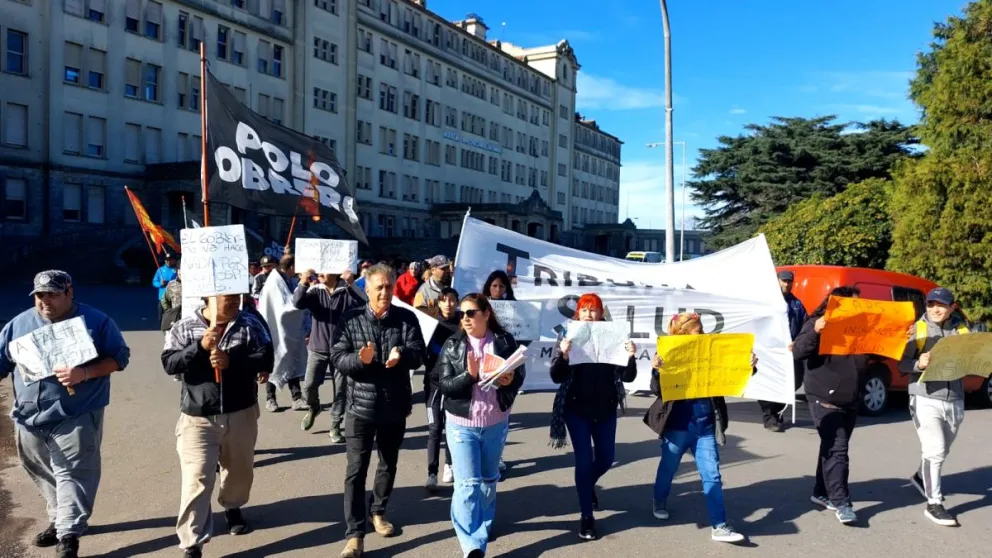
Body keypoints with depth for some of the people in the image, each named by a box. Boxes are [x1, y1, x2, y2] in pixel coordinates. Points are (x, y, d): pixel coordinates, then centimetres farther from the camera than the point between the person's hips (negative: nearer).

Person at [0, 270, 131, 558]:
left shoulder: (96, 322, -5)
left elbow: (119, 357, -6)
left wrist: (85, 373, -19)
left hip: (76, 419, -5)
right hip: (29, 419, 5)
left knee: (72, 475, -4)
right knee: (45, 477, 17)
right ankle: (60, 520, 35)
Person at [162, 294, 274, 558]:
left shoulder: (250, 324, -2)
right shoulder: (185, 327, -4)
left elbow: (265, 359, -10)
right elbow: (169, 364, -10)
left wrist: (231, 360, -24)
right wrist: (201, 347, -23)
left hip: (242, 414, 2)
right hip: (198, 417, -2)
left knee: (240, 469, 21)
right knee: (197, 479, -7)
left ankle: (232, 507, 51)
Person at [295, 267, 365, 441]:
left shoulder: (348, 291, -6)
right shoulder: (315, 291, 0)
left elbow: (363, 308, -21)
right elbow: (298, 303, -15)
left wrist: (352, 285, -33)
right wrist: (303, 284, -31)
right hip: (317, 348, 2)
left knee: (340, 389, 3)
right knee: (309, 386, 2)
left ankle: (335, 426, 16)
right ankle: (313, 409, 34)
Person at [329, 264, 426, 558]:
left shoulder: (407, 318, -3)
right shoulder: (351, 320, -5)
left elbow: (418, 354, -13)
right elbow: (337, 359, -10)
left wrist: (401, 354, -35)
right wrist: (360, 358, -30)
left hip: (395, 405, 2)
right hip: (361, 405, -2)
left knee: (389, 465, 19)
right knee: (356, 470, -3)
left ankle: (379, 512, 42)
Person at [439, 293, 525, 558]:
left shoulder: (504, 341, -4)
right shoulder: (452, 345, -6)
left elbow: (520, 374, 0)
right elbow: (445, 385, -10)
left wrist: (510, 380, -22)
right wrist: (470, 375, -27)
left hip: (496, 423, 2)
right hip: (462, 424, -2)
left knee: (489, 479, 19)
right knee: (467, 483, -7)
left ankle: (484, 525, 42)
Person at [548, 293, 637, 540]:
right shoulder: (569, 338, -5)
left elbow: (628, 377, -3)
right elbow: (556, 377, -10)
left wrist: (631, 357, -22)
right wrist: (563, 355, -27)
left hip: (605, 410, 3)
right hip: (577, 410, -2)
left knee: (606, 458, 12)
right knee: (584, 460, -4)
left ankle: (588, 485, 45)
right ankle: (586, 517, 9)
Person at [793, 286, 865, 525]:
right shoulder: (817, 324, -9)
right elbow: (797, 353, -18)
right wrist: (815, 331, -33)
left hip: (851, 400, 7)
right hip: (825, 399, -7)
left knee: (832, 447, 15)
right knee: (836, 449, -10)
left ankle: (821, 492, 27)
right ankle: (841, 503, -5)